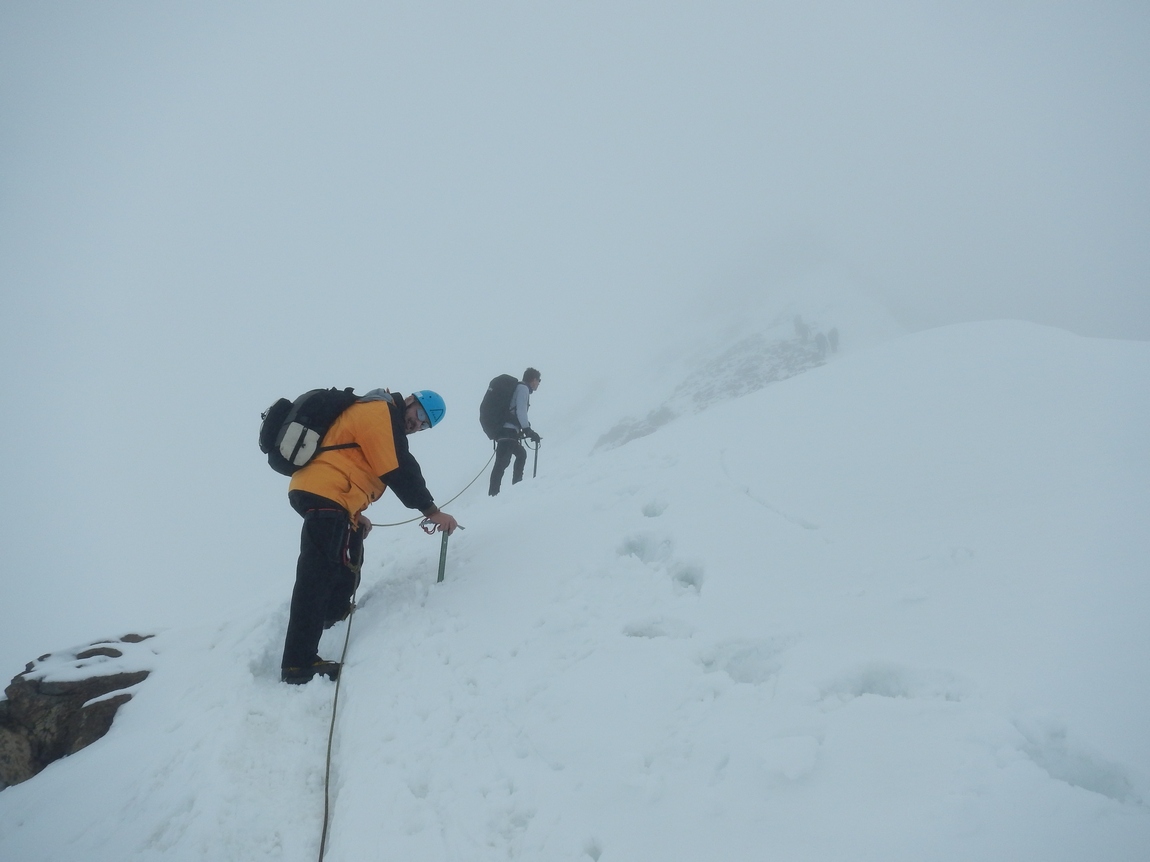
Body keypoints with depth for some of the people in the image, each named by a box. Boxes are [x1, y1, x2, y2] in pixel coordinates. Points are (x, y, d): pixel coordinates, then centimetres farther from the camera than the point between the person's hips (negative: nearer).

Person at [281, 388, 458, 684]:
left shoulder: (371, 413, 23)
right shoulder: (381, 412, -9)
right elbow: (399, 472, -15)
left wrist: (355, 513, 22)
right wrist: (431, 511, -12)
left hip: (315, 489, 11)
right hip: (325, 496, -11)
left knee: (348, 553, 30)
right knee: (318, 575, -14)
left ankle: (335, 611, 48)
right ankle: (298, 664, -15)